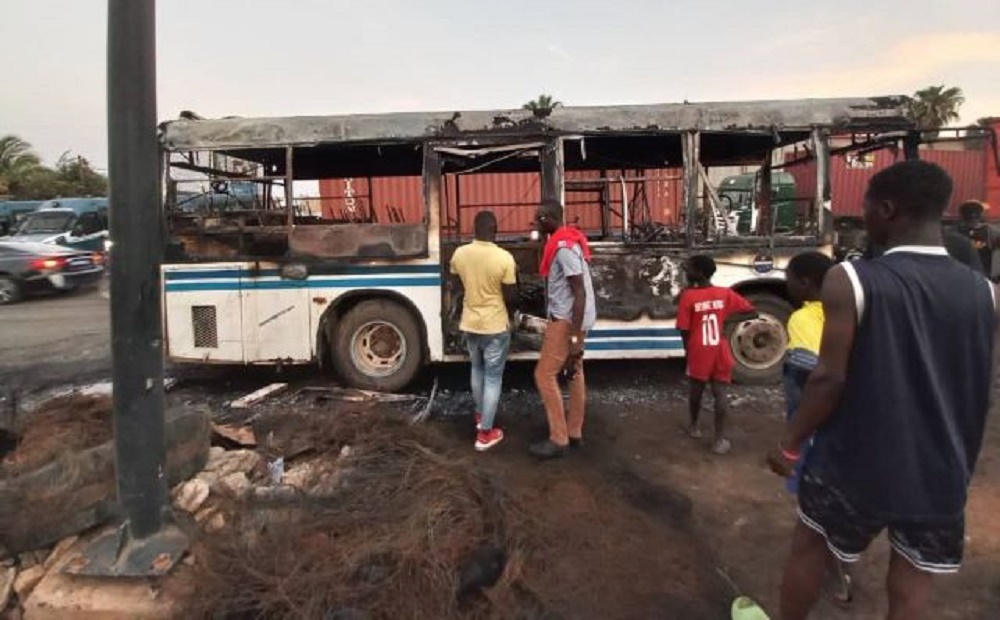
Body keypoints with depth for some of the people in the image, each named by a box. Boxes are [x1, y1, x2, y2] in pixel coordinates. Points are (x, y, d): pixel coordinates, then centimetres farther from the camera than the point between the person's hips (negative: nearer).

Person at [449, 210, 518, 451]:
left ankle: (480, 414, 42)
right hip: (495, 325, -5)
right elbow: (510, 297, -12)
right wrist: (510, 315, 8)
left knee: (477, 370, 25)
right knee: (493, 377, 6)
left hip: (469, 323, 5)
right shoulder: (504, 258, -19)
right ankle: (485, 433, 12)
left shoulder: (459, 254, -6)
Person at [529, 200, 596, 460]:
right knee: (574, 373, 15)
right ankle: (575, 432, 25)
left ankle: (558, 439, 4)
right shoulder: (566, 241, 10)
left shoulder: (564, 248, -22)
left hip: (567, 320, -10)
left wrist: (575, 338, -25)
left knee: (545, 375, -4)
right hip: (570, 318, 10)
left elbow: (580, 293, -24)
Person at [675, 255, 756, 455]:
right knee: (720, 393, 4)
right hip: (720, 352, 2)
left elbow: (684, 330, -9)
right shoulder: (725, 293, -3)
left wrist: (688, 350, 7)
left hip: (698, 352, -2)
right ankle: (720, 439, 2)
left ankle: (694, 426, 34)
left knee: (697, 390, 16)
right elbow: (749, 309, 8)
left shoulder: (688, 296, -13)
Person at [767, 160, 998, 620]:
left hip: (854, 463, -4)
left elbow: (830, 379, -18)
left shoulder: (850, 280, -17)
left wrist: (789, 443, -5)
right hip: (938, 475, 4)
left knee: (809, 551, 20)